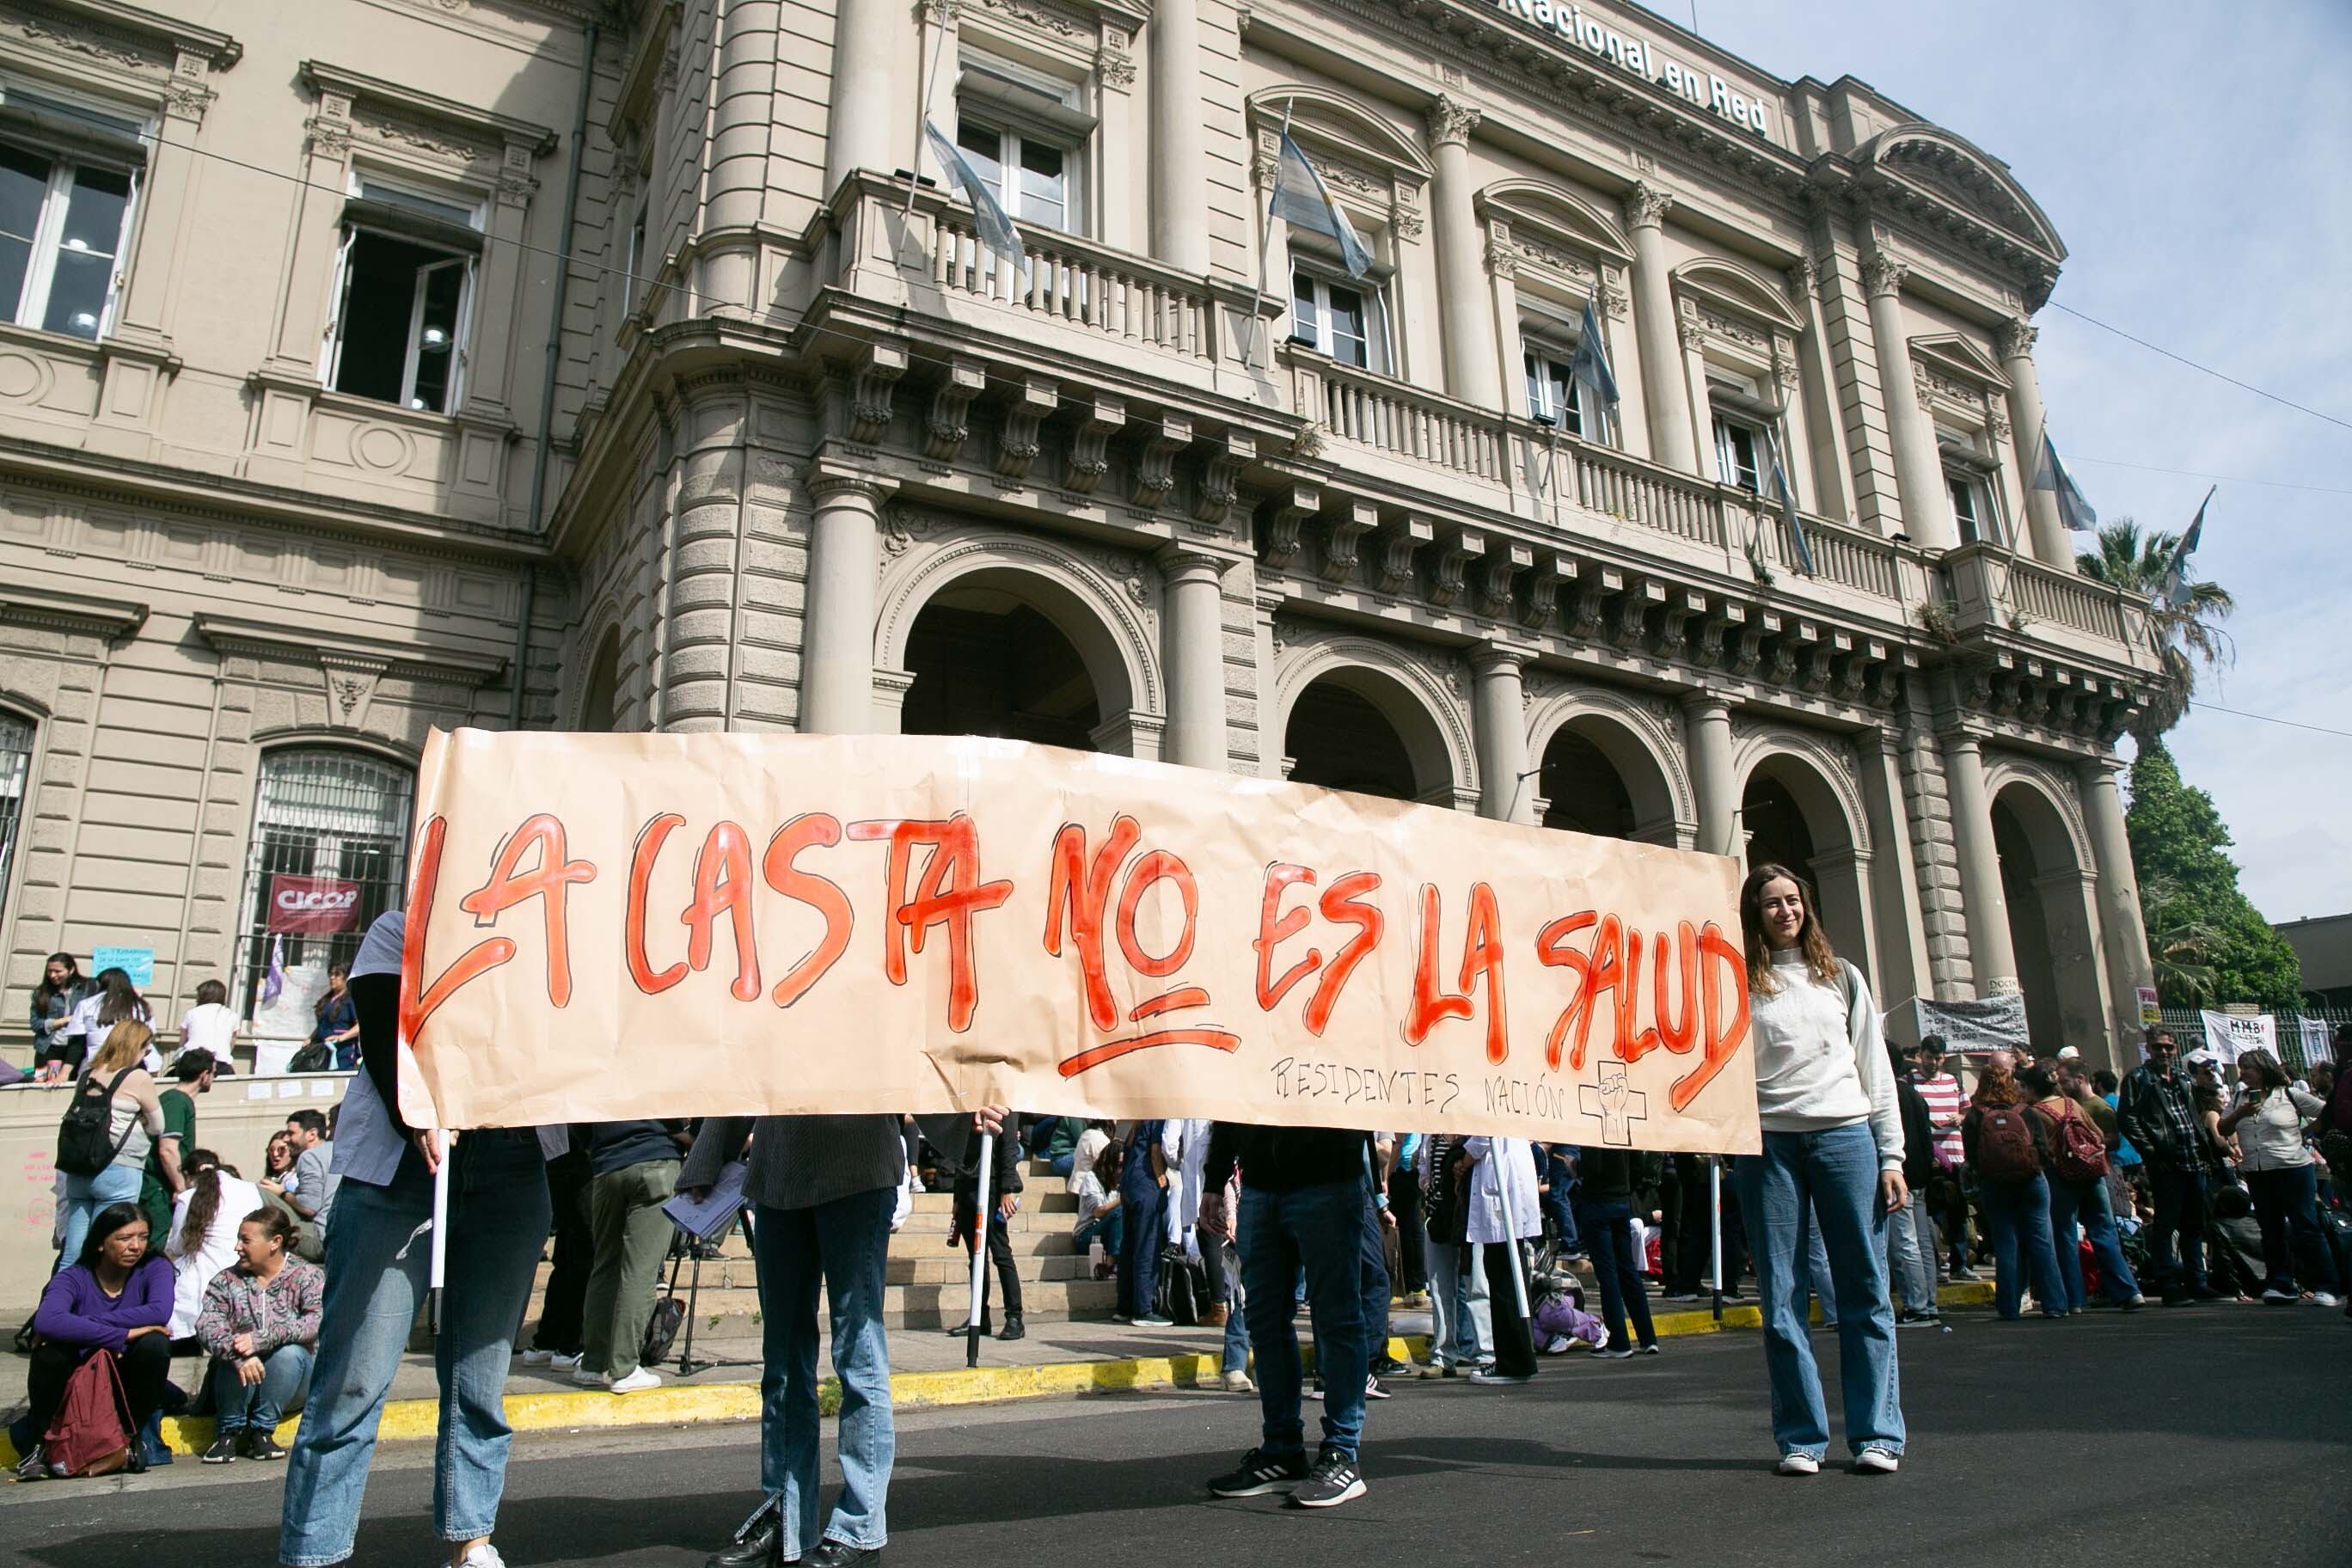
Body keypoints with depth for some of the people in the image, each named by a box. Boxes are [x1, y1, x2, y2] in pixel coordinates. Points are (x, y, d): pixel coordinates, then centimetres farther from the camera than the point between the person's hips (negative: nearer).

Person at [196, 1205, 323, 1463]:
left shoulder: (307, 1276, -3)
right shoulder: (226, 1281, 4)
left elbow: (316, 1322, -20)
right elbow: (207, 1326, -13)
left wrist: (261, 1340, -31)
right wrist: (238, 1356, -33)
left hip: (290, 1386, -1)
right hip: (240, 1383, 1)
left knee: (289, 1352, -31)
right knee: (237, 1355, -28)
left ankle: (261, 1430, -15)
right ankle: (229, 1432, -9)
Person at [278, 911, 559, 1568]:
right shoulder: (399, 930, 11)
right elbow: (382, 1036, -4)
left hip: (511, 1167, 3)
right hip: (404, 1165, -3)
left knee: (482, 1375, 5)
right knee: (357, 1376, -5)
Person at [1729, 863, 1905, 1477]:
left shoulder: (1841, 976, 14)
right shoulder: (1740, 986, 8)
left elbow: (1875, 1066, 11)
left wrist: (1891, 1156, 5)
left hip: (1845, 1134, 1)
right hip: (1768, 1144, -1)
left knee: (1865, 1288, 1)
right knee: (1782, 1297, 1)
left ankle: (1877, 1434, 10)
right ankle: (1801, 1437, 9)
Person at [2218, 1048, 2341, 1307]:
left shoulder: (2290, 1095, -3)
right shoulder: (2240, 1100, 11)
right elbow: (2222, 1130, 5)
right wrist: (2240, 1114, -8)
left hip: (2293, 1170, -5)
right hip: (2257, 1175, 5)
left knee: (2306, 1228, -5)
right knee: (2272, 1231, 9)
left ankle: (2327, 1287, 1)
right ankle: (2280, 1285, 14)